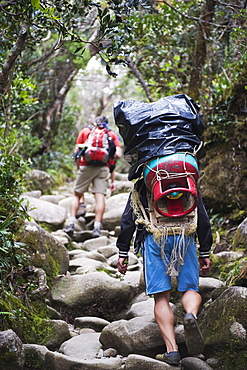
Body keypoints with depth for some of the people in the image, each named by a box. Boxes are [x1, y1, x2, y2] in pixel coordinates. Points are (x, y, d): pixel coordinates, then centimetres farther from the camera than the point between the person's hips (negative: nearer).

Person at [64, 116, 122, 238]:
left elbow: (77, 152, 10)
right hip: (103, 168, 0)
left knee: (77, 194, 9)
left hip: (86, 166, 0)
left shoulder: (85, 131, 17)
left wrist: (79, 168, 18)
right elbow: (118, 154, 3)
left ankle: (71, 223, 0)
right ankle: (97, 227, -9)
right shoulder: (112, 134, 17)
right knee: (100, 196, -3)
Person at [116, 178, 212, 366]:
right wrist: (205, 253, 17)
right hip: (184, 237, 1)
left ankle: (172, 350, -10)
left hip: (154, 238, 0)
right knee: (190, 289, 9)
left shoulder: (141, 184, 20)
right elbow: (202, 217, 16)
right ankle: (191, 315, -26)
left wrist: (123, 253, 12)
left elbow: (128, 217, 12)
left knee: (161, 297, 1)